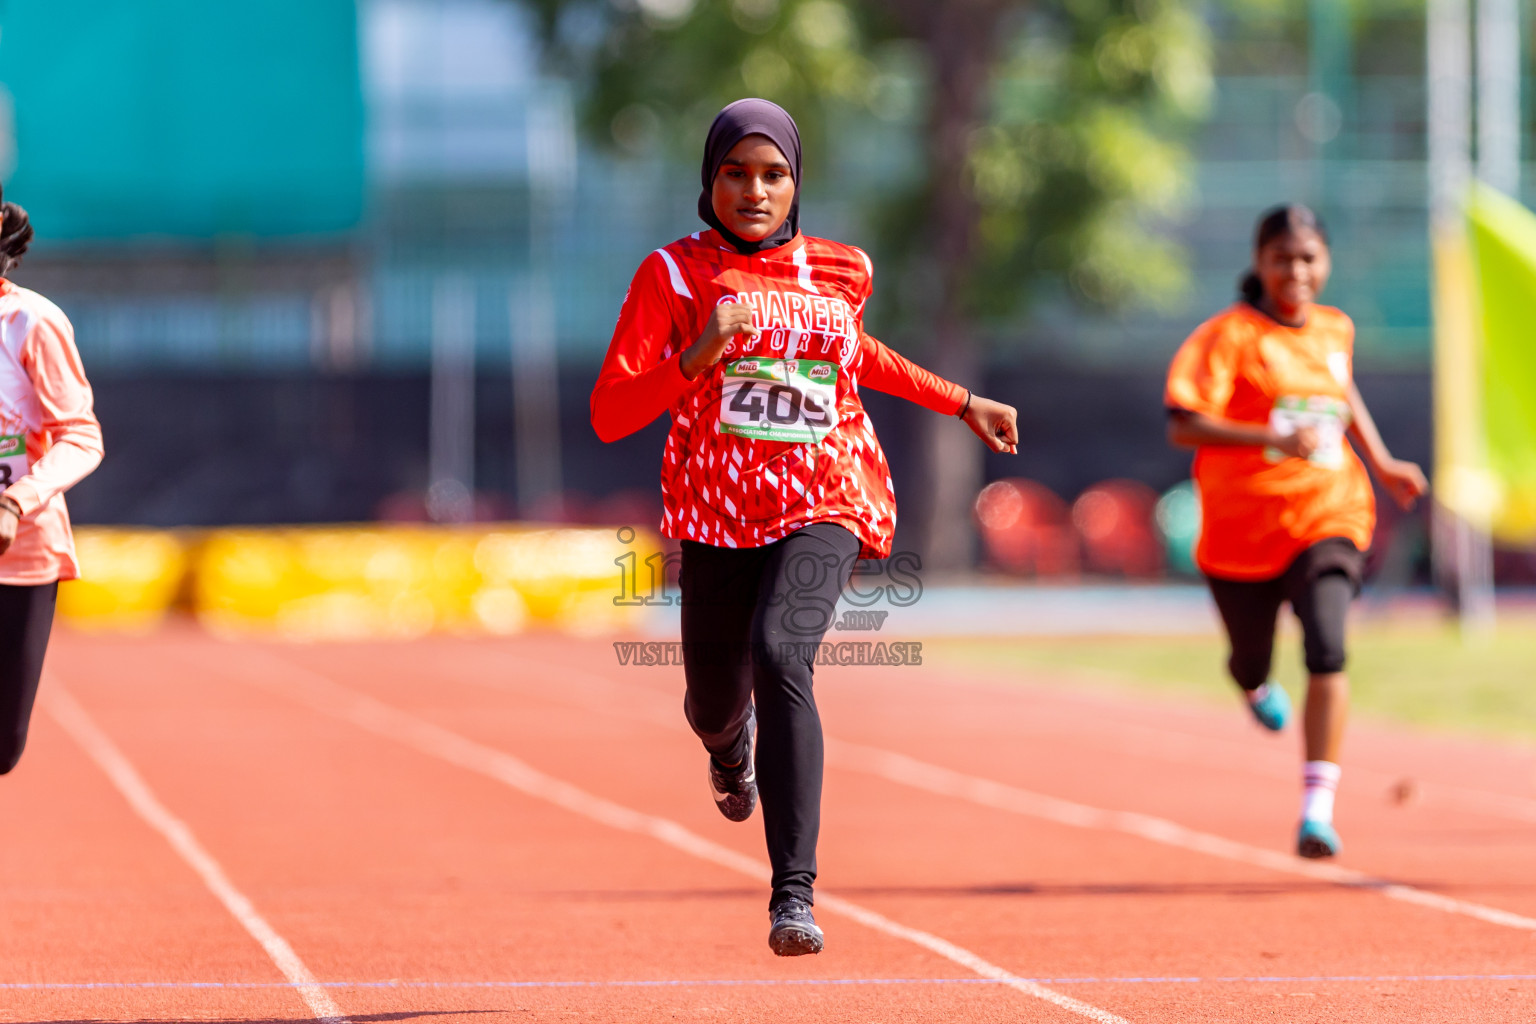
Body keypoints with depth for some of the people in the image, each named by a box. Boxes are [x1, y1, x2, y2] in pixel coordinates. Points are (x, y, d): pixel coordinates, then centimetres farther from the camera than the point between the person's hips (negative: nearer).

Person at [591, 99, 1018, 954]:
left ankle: (795, 894, -34)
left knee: (781, 655, -28)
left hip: (825, 506, -1)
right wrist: (699, 354, -23)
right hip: (718, 513, 1)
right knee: (715, 703, 12)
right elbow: (609, 415, -9)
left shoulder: (842, 272, 6)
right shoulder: (674, 275, -2)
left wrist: (963, 403, 29)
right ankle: (733, 740, 57)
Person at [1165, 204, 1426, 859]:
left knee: (1327, 650, -22)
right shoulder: (1231, 335, -10)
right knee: (1250, 662, 17)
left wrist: (1381, 463, 21)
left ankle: (1317, 810, -24)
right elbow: (1183, 426, -19)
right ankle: (1256, 686, 58)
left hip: (1327, 516, 2)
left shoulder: (1335, 331, 6)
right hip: (1242, 527, -2)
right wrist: (1278, 439, -29)